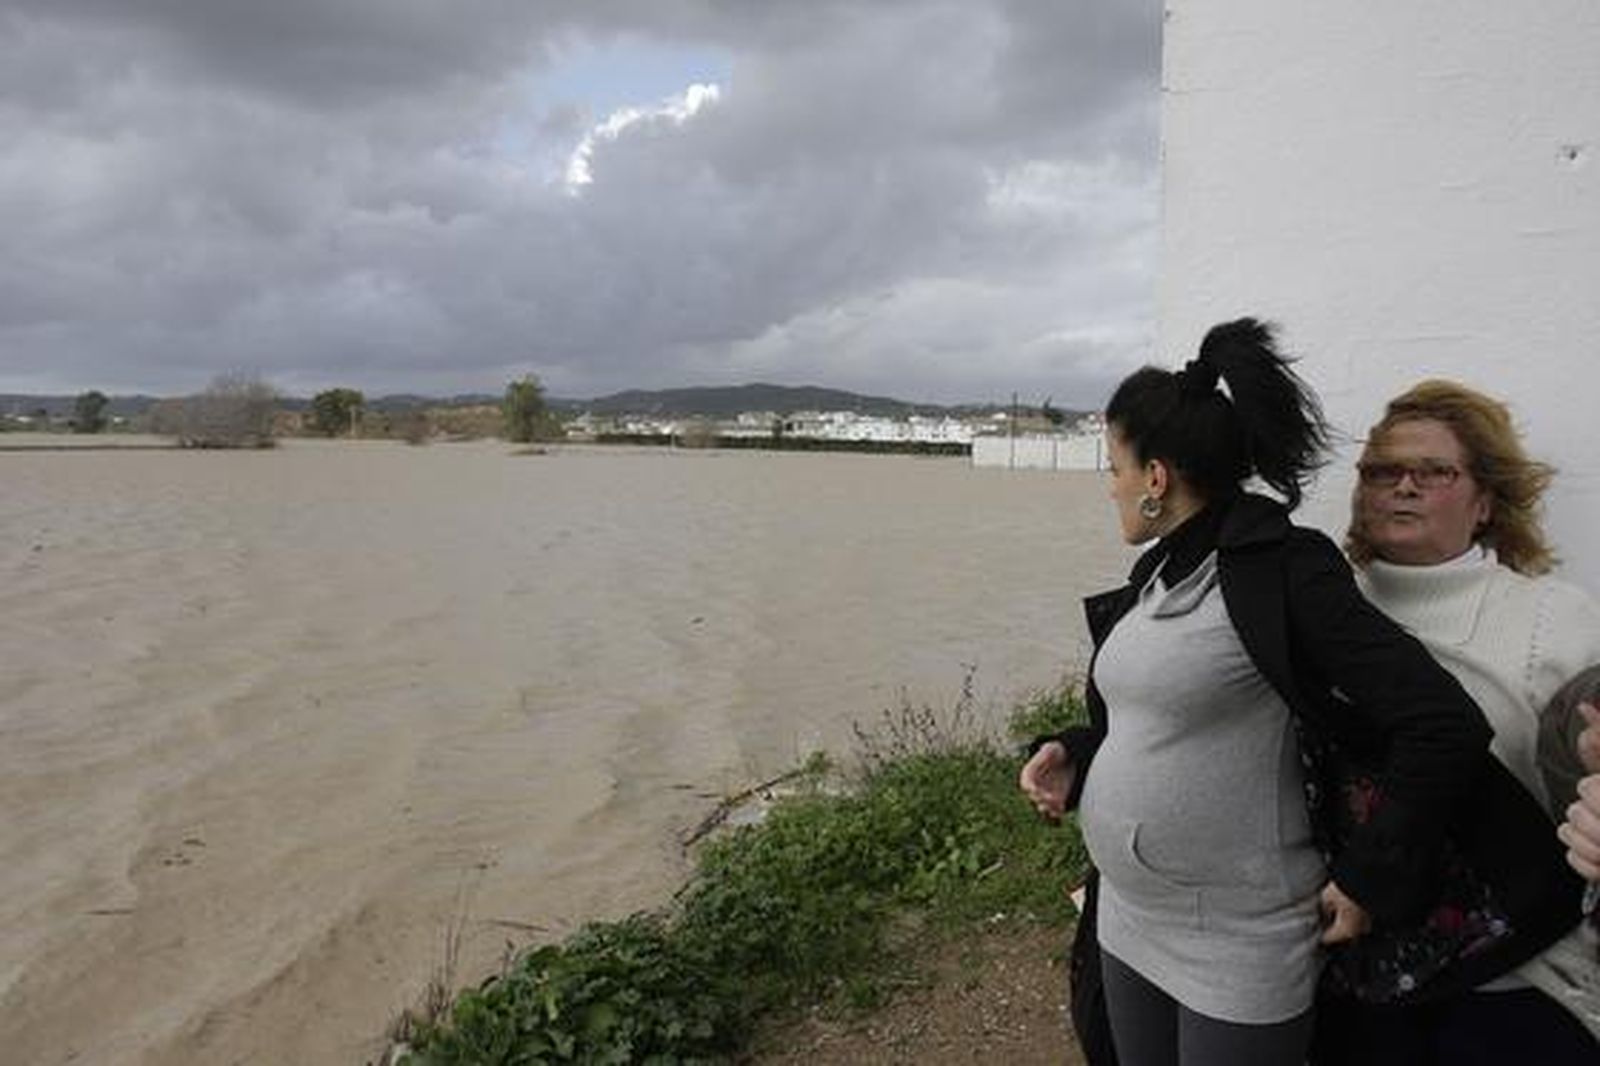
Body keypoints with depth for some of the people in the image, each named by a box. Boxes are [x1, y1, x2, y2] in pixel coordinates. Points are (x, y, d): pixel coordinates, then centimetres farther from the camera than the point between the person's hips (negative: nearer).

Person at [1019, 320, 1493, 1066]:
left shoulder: (1284, 570, -18)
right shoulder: (1155, 573, 5)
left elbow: (1447, 729, -20)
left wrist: (1368, 876, -14)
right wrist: (1074, 753, 1)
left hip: (1238, 955, -7)